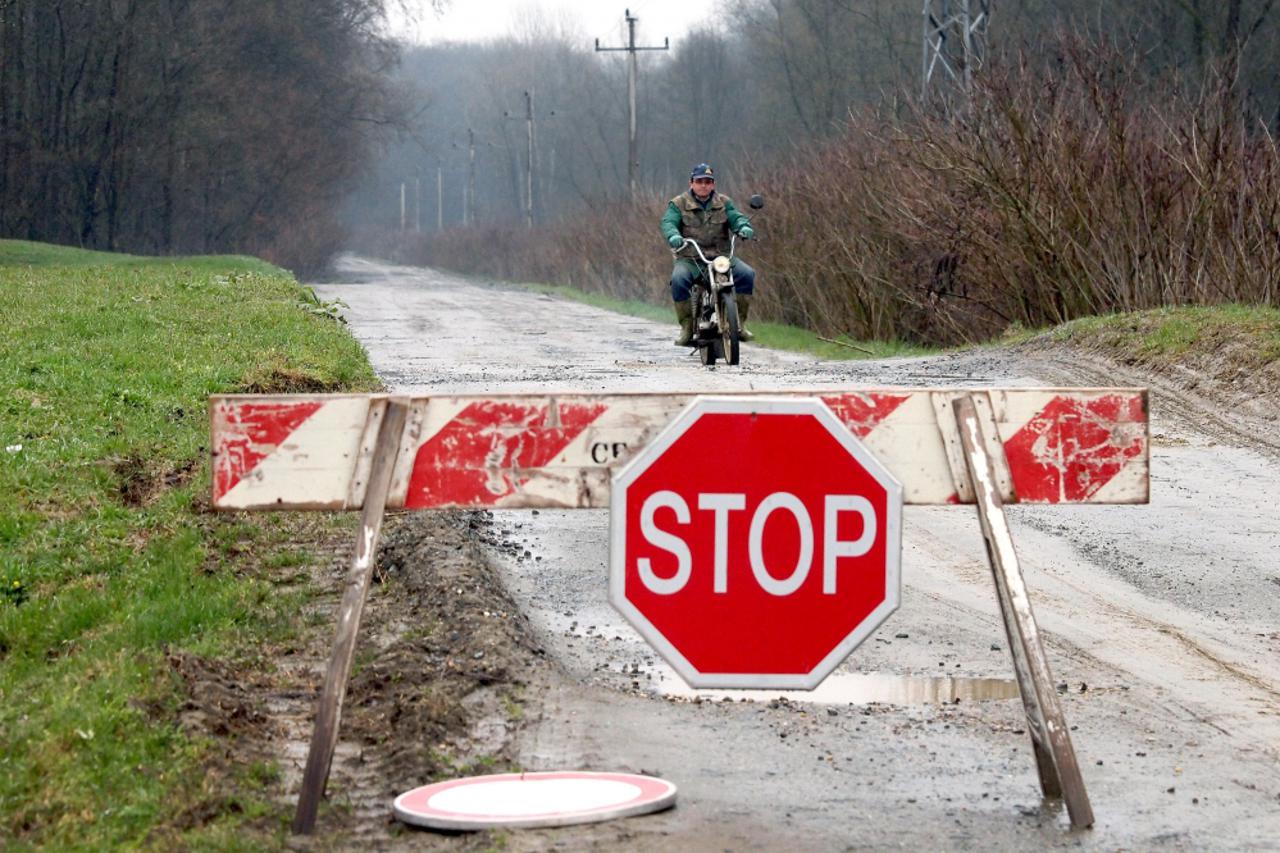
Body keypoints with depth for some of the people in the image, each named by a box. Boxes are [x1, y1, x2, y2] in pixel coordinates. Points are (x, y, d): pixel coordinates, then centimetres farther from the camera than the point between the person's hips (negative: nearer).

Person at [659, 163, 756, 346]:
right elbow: (668, 222, -8)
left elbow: (736, 217, -1)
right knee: (679, 280, -34)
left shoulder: (724, 203, 14)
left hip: (721, 256, 2)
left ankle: (739, 323, -10)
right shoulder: (678, 204, 6)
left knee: (747, 274, -21)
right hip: (689, 259, -2)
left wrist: (744, 227, -26)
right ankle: (686, 328, -21)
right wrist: (673, 235, -32)